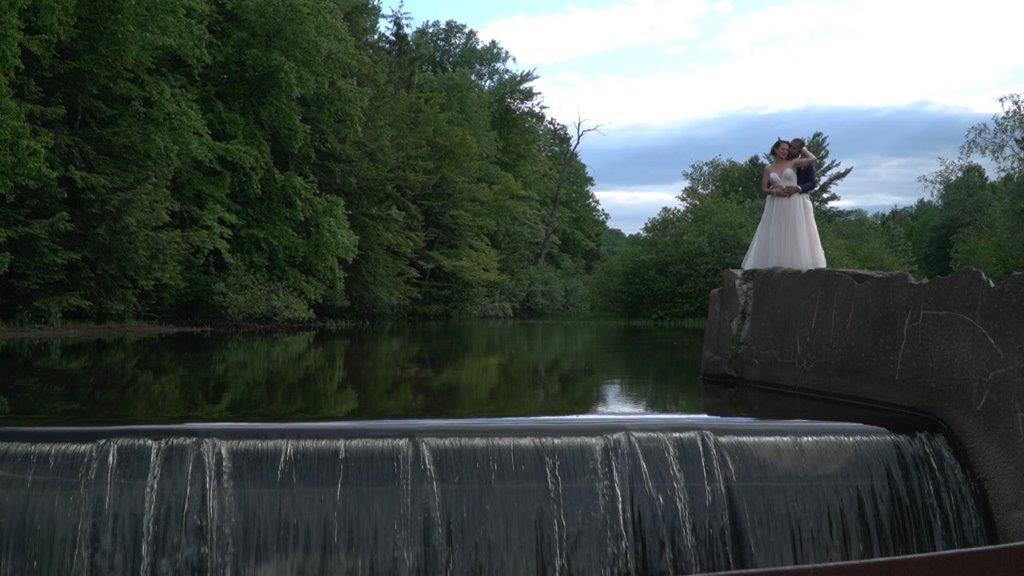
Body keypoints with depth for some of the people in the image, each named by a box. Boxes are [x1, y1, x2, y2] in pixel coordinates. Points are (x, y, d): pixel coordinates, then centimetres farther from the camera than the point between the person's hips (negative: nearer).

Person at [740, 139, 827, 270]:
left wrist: (802, 149, 11)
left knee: (793, 234, -3)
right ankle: (774, 265, 1)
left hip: (793, 205, -1)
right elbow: (764, 189, 8)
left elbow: (813, 159, -3)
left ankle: (794, 264, -2)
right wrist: (775, 191, -11)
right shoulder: (768, 168, 10)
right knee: (775, 236, -1)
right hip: (775, 206, 1)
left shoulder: (793, 163, 6)